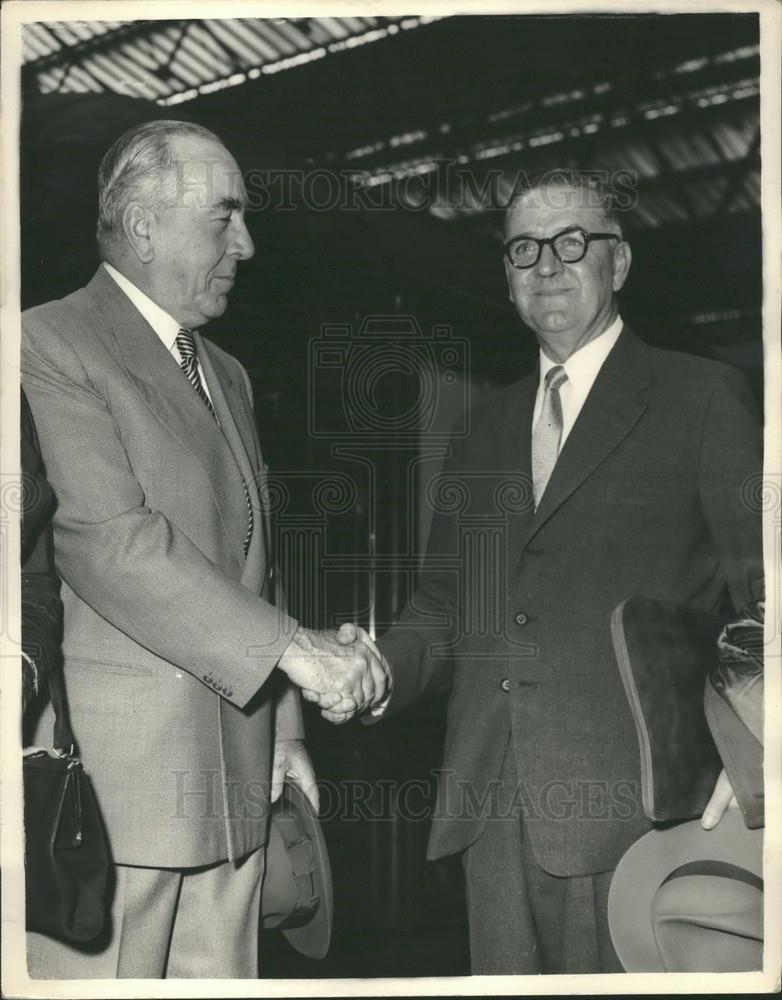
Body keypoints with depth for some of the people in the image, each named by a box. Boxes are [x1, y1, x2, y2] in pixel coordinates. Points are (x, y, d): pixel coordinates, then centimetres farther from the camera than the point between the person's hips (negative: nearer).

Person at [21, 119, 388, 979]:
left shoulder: (227, 375, 21)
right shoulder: (51, 344, -7)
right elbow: (110, 542, -19)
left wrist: (283, 726, 18)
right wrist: (292, 646, -18)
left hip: (235, 778, 8)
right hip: (110, 778, -7)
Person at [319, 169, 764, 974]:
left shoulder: (702, 397, 2)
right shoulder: (487, 427, 18)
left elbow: (761, 586, -4)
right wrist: (381, 670, -2)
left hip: (627, 803, -5)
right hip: (492, 802, 5)